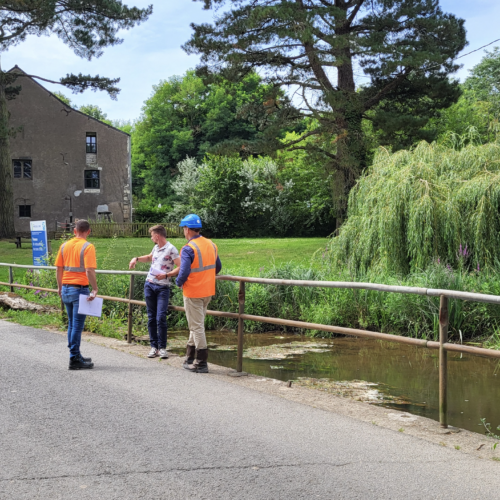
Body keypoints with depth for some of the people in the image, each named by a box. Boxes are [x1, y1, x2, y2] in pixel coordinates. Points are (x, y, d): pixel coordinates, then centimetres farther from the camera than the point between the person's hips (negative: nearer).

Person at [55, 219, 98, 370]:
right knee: (77, 325, -2)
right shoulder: (88, 247, -11)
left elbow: (59, 268, 10)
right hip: (80, 289, -6)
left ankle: (75, 355, 25)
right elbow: (89, 270, -20)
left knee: (72, 324, 16)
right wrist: (95, 289, -16)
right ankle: (74, 359, 0)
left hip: (66, 288, 6)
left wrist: (60, 287, 20)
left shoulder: (65, 246, 8)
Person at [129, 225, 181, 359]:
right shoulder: (156, 247, 13)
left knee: (161, 318, -11)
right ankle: (154, 346, 12)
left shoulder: (170, 249, -11)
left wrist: (166, 275, -23)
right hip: (149, 285, 7)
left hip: (163, 287, -7)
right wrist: (136, 259, 22)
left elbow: (180, 267, -18)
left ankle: (162, 347, -2)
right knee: (151, 318, 7)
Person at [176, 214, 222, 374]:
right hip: (208, 292, 8)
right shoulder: (211, 245, 5)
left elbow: (184, 272, -25)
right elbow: (218, 267, 13)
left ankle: (201, 363, 3)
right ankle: (190, 359, 30)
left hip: (193, 293, -8)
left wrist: (179, 282, -5)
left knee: (196, 326, -1)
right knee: (197, 325, 19)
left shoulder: (188, 249, -19)